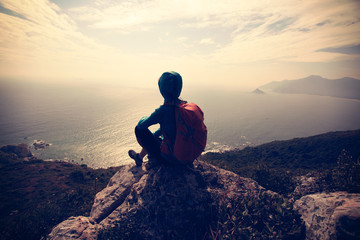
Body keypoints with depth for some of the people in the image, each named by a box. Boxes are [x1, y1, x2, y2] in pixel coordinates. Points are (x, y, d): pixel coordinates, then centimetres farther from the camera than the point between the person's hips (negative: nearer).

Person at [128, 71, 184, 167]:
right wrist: (153, 135, 24)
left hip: (171, 158, -7)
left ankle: (156, 157, 15)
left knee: (139, 129, 4)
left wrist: (143, 118, 14)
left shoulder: (163, 110, -24)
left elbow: (141, 125, -9)